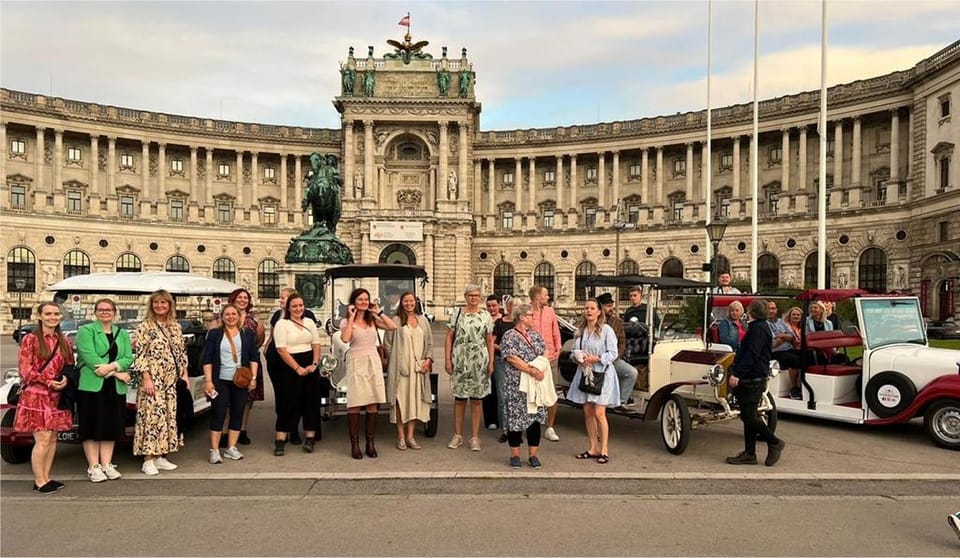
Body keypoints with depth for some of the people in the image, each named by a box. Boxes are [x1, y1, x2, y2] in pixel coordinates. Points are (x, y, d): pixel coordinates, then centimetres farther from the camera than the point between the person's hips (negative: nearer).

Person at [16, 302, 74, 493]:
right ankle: (39, 481, 3)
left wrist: (66, 379, -7)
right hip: (36, 395, -5)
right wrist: (48, 382, -16)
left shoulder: (64, 341, 10)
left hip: (57, 396, 5)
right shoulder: (30, 339, -5)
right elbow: (25, 369, -9)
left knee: (52, 438, 8)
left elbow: (70, 365, 15)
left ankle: (46, 477, 18)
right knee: (43, 439, -8)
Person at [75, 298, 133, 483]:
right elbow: (89, 357, -12)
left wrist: (112, 366, -17)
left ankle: (106, 464, 15)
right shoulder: (86, 331, 0)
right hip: (91, 386, -4)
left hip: (115, 388, 4)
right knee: (92, 427, 0)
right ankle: (93, 466, 6)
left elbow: (128, 358, 4)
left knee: (111, 427, 7)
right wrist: (117, 373, -15)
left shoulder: (122, 334, 15)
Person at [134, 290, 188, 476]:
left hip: (172, 380, 6)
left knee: (169, 416, 8)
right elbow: (140, 355, -9)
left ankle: (160, 456, 16)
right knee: (152, 416, -7)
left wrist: (184, 374, 10)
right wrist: (146, 378, -15)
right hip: (153, 380, -6)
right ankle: (148, 460, -1)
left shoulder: (175, 326, 12)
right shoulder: (145, 326, -4)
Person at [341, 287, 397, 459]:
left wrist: (379, 312, 0)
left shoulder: (373, 320, 12)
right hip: (356, 363, -3)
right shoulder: (346, 322, 3)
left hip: (373, 363, 4)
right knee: (355, 405, -5)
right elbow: (345, 339, -17)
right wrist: (351, 318, -11)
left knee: (372, 404, 4)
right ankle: (355, 444, 2)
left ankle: (370, 443, 11)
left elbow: (392, 326, -2)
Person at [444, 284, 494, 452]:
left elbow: (490, 341, 7)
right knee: (459, 399, 7)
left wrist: (491, 362, 0)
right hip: (460, 361, 0)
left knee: (477, 400, 5)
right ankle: (457, 435, 18)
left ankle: (475, 437, 12)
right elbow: (449, 337, 4)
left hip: (480, 362, 0)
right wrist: (447, 359, -3)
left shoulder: (485, 316, 6)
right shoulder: (457, 313, 5)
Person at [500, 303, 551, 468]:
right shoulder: (509, 336, -7)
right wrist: (532, 371, -20)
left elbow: (544, 354, 10)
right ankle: (515, 455, 12)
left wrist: (541, 369, -9)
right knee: (516, 417, 0)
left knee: (535, 416, 5)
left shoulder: (535, 335, 14)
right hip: (516, 386, -6)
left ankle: (533, 455, 13)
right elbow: (512, 359, -16)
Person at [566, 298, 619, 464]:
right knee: (587, 412, 8)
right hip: (584, 373, 6)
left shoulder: (606, 330, -7)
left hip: (602, 374, -6)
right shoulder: (579, 331, 9)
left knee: (599, 413, -8)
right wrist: (577, 357, -7)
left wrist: (596, 359, -19)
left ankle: (604, 450, 3)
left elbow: (613, 353, -9)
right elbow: (573, 351, 15)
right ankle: (592, 448, 18)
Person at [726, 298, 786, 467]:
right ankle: (749, 454, 13)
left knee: (749, 416, -9)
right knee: (748, 416, 9)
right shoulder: (755, 327, 18)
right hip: (749, 380, 10)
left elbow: (752, 355, -23)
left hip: (753, 380, -10)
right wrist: (737, 373, 23)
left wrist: (737, 374, -27)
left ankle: (774, 443, 6)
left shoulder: (758, 329, -14)